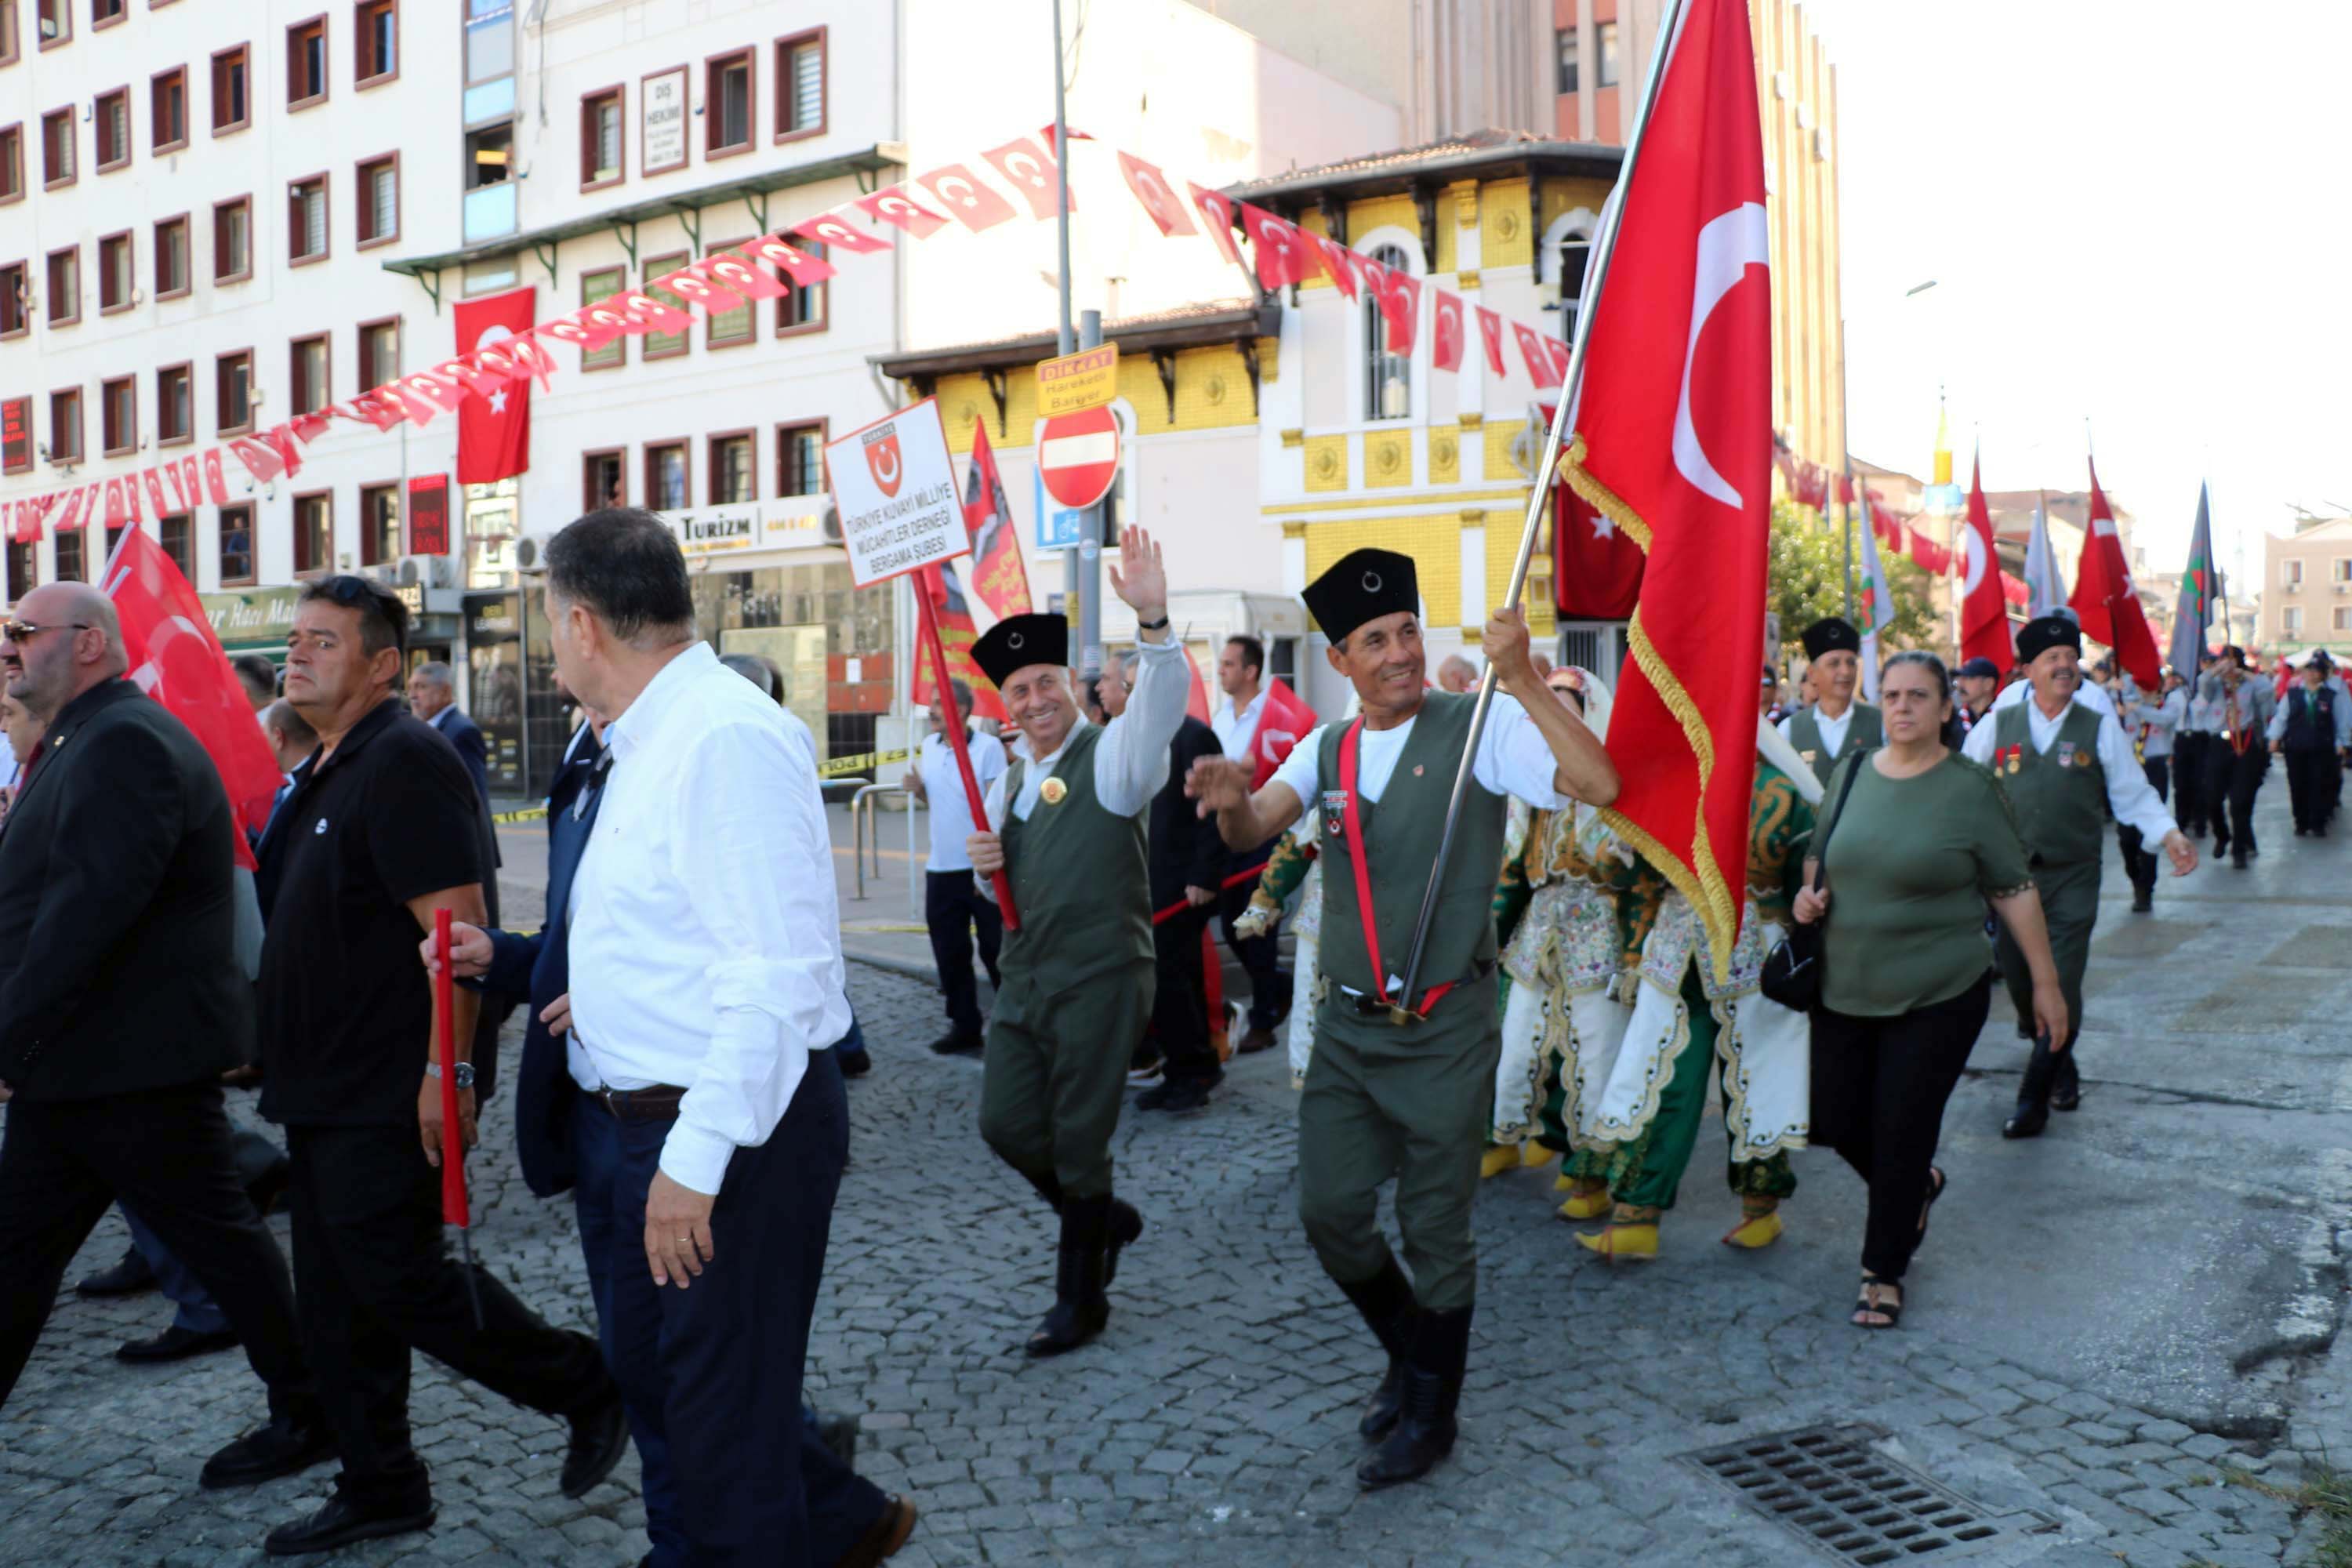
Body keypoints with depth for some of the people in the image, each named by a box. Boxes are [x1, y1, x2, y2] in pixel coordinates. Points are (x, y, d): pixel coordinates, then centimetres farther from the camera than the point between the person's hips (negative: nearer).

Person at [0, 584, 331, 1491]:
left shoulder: (124, 743, -18)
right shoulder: (85, 744, 15)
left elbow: (90, 907, -25)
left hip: (135, 1068, -10)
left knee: (219, 1240, 3)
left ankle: (308, 1415, 18)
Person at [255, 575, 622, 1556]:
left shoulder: (404, 761, -16)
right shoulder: (328, 771, 15)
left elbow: (456, 926, -23)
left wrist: (447, 1070, -26)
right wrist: (292, 1068, 21)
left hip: (390, 1095, -10)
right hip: (326, 1089, 10)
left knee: (399, 1280, -5)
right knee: (336, 1299, 13)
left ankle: (588, 1389, 12)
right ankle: (379, 1492, 26)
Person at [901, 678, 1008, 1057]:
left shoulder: (988, 747, -11)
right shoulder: (927, 747, 8)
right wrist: (918, 790, -2)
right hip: (941, 869, 6)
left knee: (996, 950, 0)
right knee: (950, 954, 11)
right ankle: (964, 1027, 22)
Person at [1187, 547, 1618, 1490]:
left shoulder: (1480, 726, -10)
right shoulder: (1327, 748, 7)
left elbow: (1599, 784, -23)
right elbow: (1252, 831, -7)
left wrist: (1521, 679, -30)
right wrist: (1230, 799, -30)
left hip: (1444, 1030, -5)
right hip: (1347, 1026, 5)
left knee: (1436, 1232, 7)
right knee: (1330, 1212, 9)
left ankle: (1429, 1417, 28)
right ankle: (1408, 1352, 37)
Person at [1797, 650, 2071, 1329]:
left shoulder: (1971, 788, -8)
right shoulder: (1851, 773, 5)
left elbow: (2014, 890, -3)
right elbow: (1820, 853, 19)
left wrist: (2044, 981, -2)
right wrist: (1809, 891, -2)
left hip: (1938, 994, -4)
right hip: (1845, 988, 5)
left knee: (1901, 1134, -1)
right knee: (1836, 1120, 8)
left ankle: (1884, 1274, 18)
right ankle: (1919, 1187, 40)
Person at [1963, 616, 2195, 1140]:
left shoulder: (2100, 727, 2)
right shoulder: (1998, 725, 3)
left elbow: (2132, 794, 5)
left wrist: (2171, 836, -9)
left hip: (2073, 879, -1)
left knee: (2061, 987, -7)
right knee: (2021, 982, 9)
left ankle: (2034, 1100, 2)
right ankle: (2062, 1066, 34)